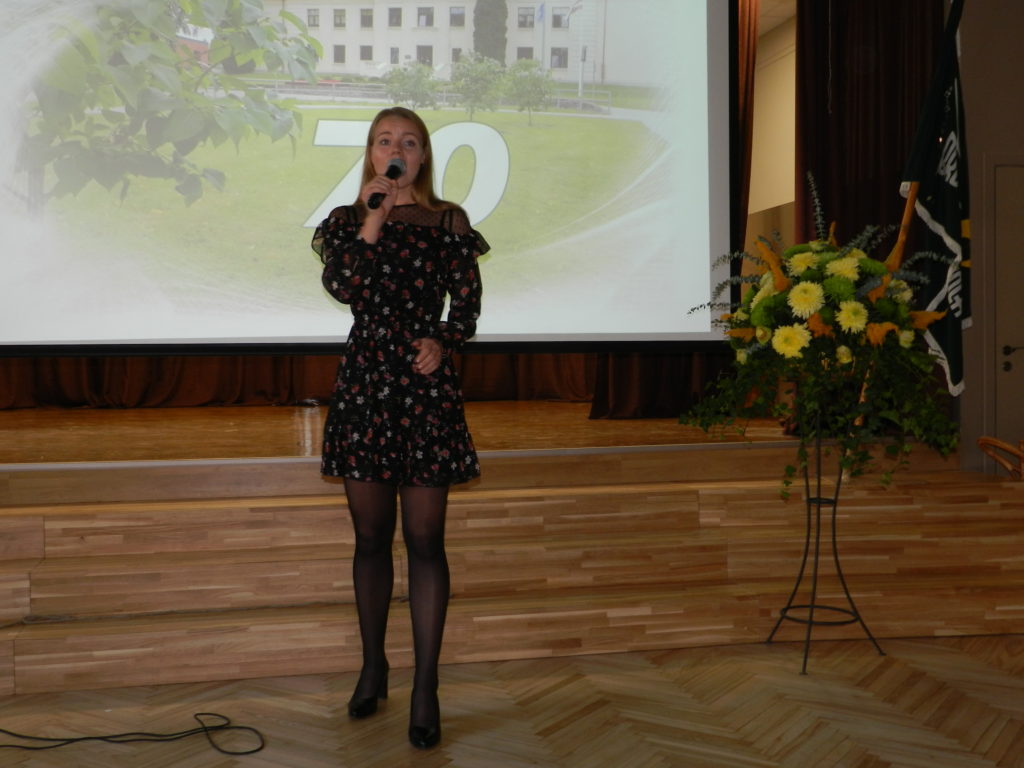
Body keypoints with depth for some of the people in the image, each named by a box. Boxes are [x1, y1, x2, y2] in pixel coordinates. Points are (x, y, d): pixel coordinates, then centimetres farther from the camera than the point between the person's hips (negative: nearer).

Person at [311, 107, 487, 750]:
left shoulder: (449, 221, 6)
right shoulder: (347, 220, 9)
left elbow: (467, 303, 3)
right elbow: (341, 287, -9)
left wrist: (443, 341, -15)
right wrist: (372, 220, -13)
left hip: (426, 384, -2)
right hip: (365, 382, 2)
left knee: (425, 540, -2)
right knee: (371, 536, 11)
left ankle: (426, 690, 6)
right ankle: (373, 667, 28)